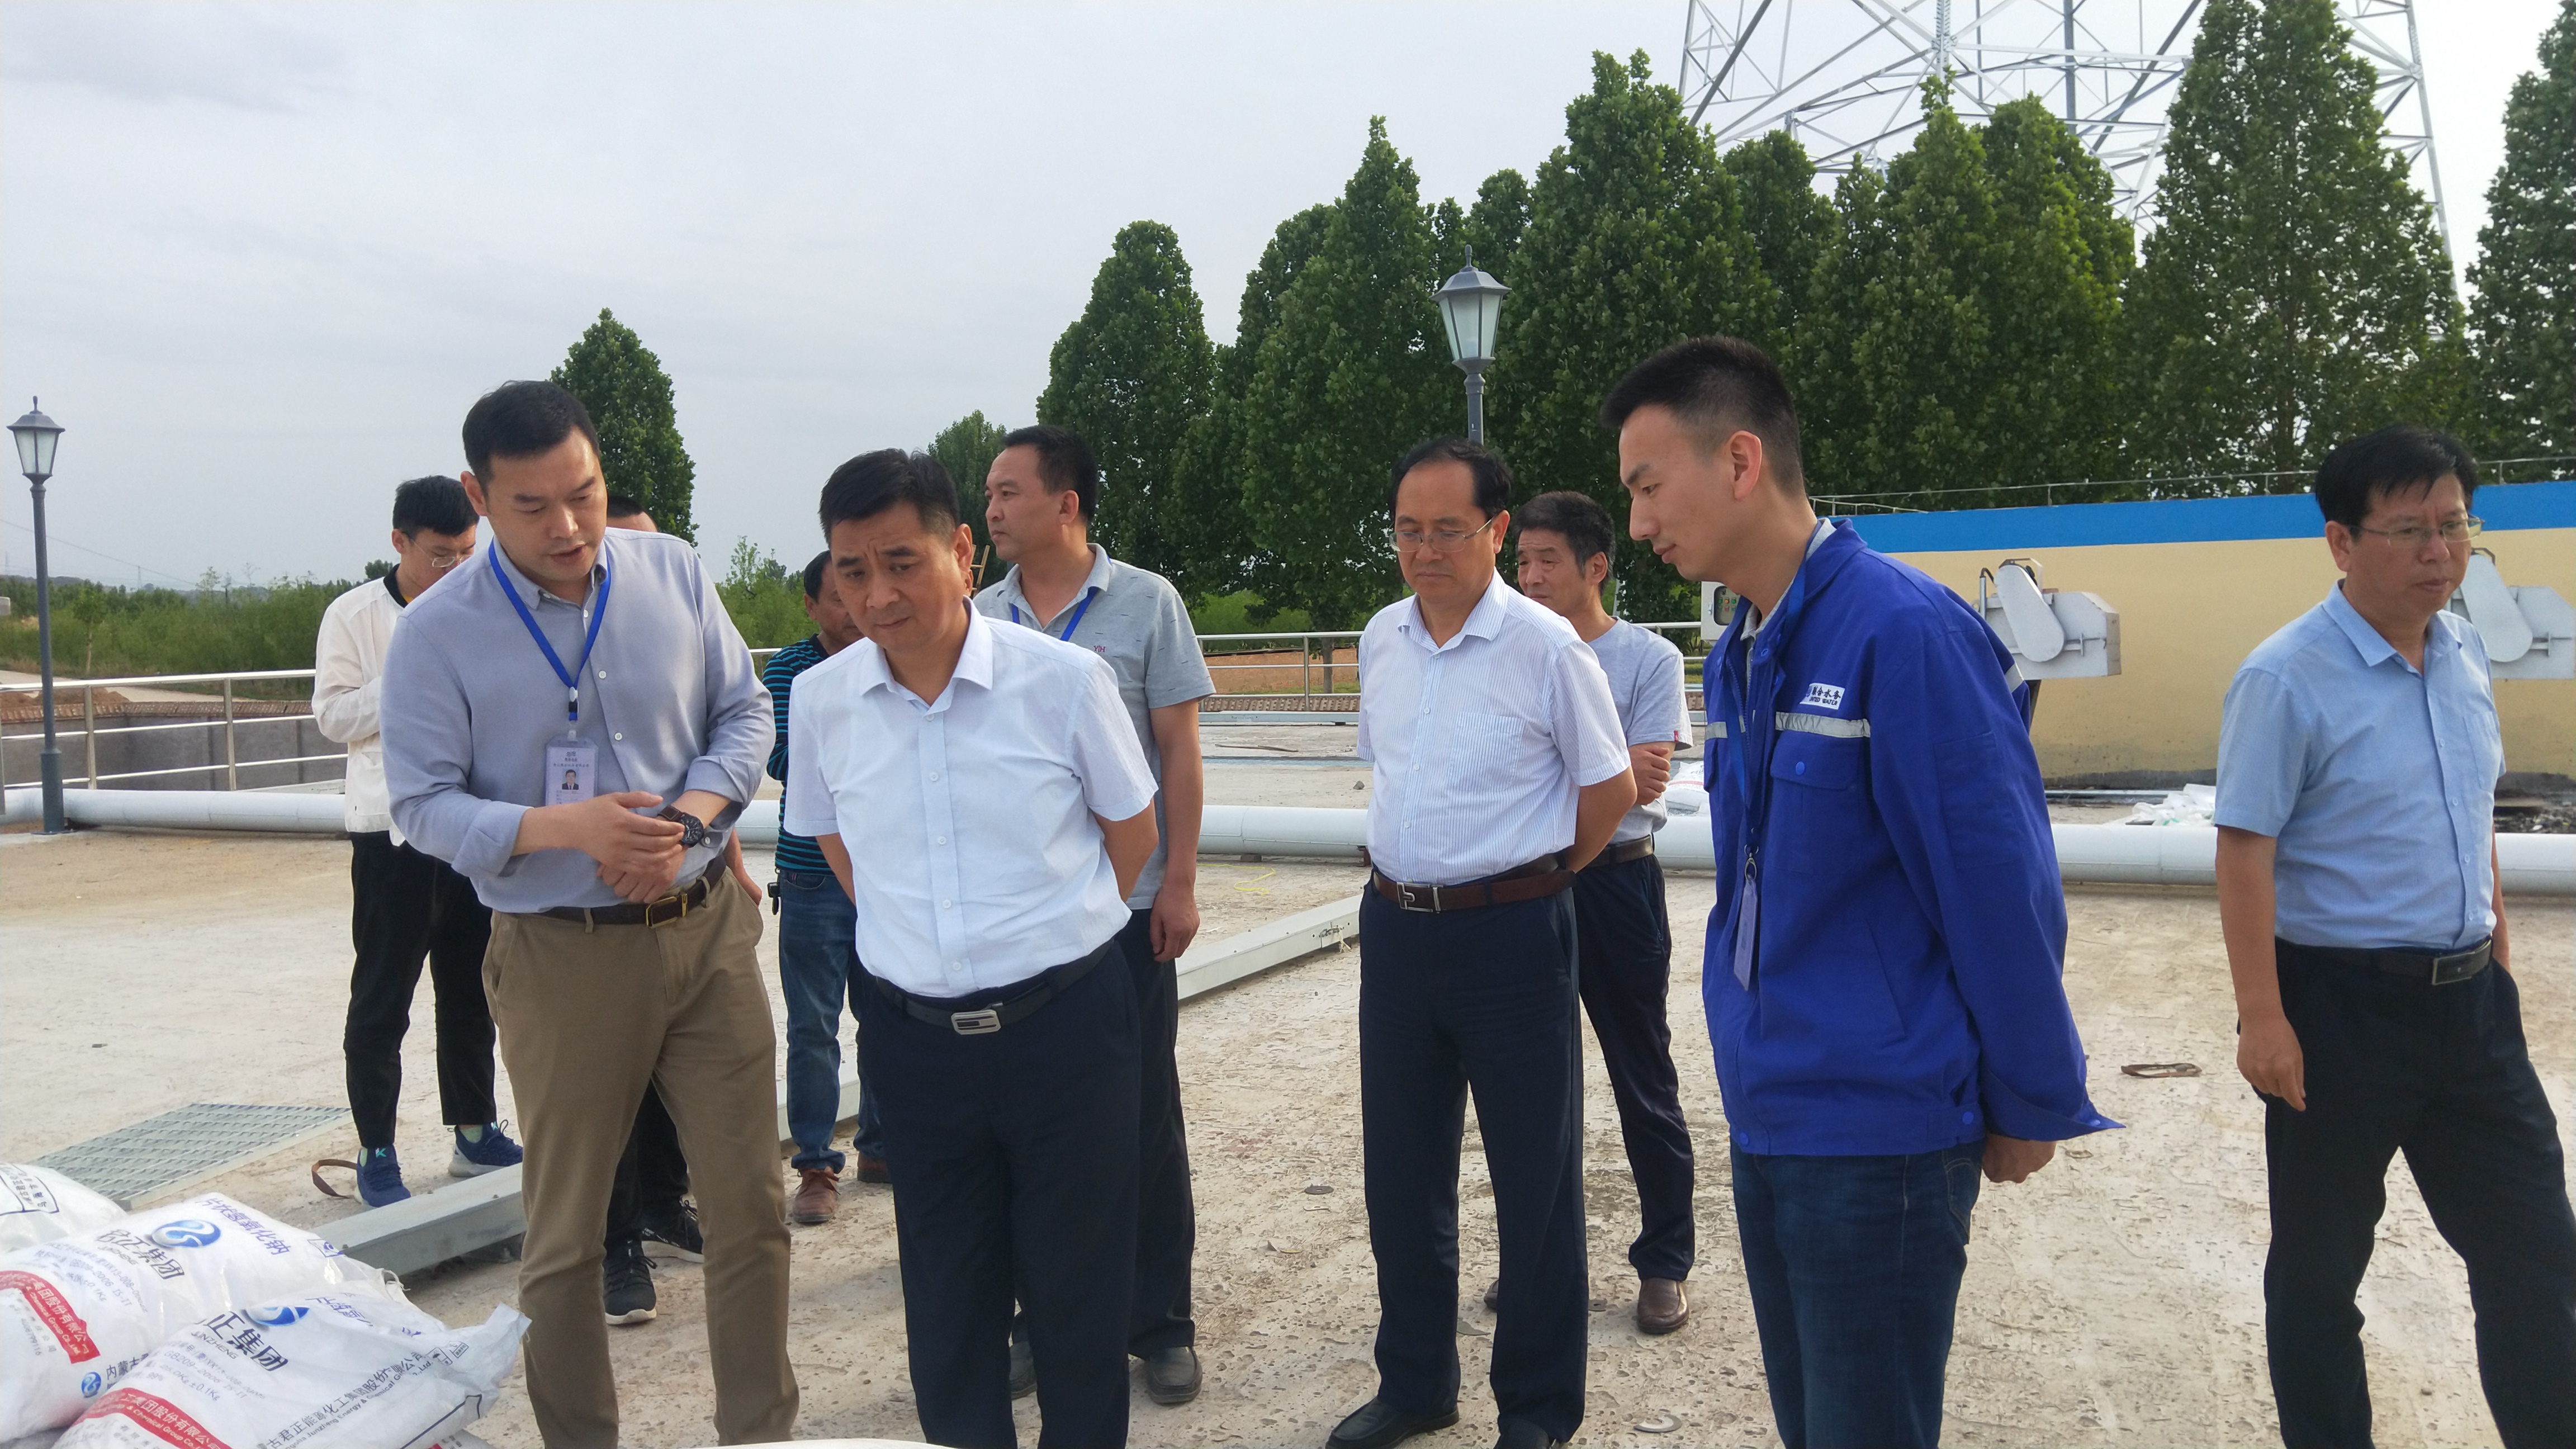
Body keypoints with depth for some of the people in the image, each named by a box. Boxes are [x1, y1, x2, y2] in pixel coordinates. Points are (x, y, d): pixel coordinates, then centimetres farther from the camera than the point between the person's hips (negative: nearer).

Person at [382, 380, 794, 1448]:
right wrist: (564, 828, -22)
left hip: (706, 930, 3)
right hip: (561, 956, -2)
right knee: (565, 1230, 12)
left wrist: (691, 812, -11)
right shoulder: (438, 634, -7)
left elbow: (744, 710, 7)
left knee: (750, 1204, 8)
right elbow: (424, 804, -6)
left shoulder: (673, 573, 0)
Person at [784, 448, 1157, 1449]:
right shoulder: (820, 700, -2)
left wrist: (1051, 936, 7)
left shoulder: (1065, 679, -10)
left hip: (1065, 1023, -2)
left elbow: (1132, 830, 4)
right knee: (946, 1296, 15)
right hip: (912, 1035, 3)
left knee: (1078, 1289, 9)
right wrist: (909, 937, 10)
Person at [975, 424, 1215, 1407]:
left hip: (1124, 905, -3)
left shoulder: (1145, 604, -3)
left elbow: (1180, 752, -3)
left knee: (1142, 1116, 5)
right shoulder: (981, 618, 5)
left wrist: (1179, 882, -8)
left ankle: (1159, 1323, 19)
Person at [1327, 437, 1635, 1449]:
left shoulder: (1545, 647, -12)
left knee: (1534, 1178, 6)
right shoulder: (1381, 640, 5)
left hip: (1509, 936, -5)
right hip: (1394, 925, 6)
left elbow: (1611, 788, -4)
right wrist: (1409, 874, 14)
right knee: (1400, 1171, 15)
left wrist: (1525, 876, 5)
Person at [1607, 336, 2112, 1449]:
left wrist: (2030, 1108, -9)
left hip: (1877, 1135, -8)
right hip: (1764, 1125, 8)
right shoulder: (1736, 656, 7)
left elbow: (2002, 887, -16)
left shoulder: (1903, 633, -19)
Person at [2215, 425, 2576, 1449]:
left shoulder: (2465, 654, 6)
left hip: (2469, 998, 7)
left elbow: (2473, 820, 17)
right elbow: (2245, 849, -17)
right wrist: (2261, 1016, -21)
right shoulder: (2287, 680, -16)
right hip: (2340, 1006, -6)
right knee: (2320, 1262, 10)